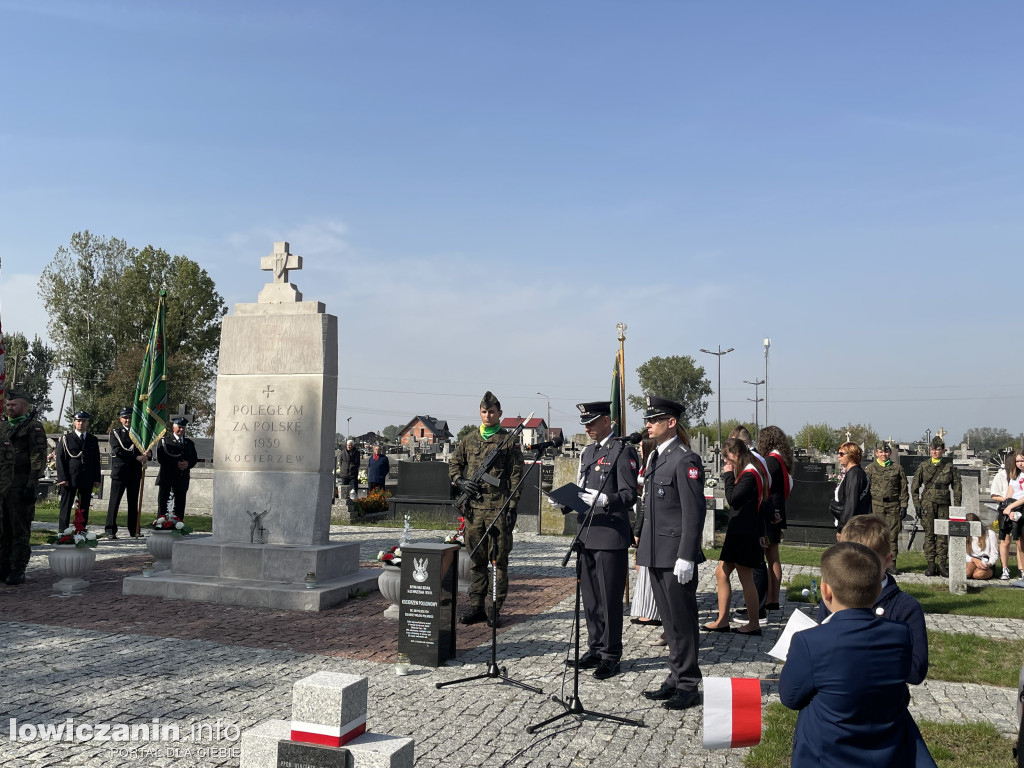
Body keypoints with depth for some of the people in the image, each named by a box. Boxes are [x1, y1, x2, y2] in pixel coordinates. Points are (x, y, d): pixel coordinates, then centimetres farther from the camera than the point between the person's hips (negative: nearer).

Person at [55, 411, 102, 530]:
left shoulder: (93, 440, 14)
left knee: (84, 509, 4)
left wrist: (96, 479, 6)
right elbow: (60, 459, 0)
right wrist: (62, 478, -9)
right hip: (69, 479, -3)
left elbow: (96, 461, 14)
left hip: (87, 480, 3)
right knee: (66, 507, -1)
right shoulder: (66, 438, 5)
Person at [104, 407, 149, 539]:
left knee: (133, 503, 9)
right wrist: (137, 457, -21)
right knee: (114, 502, -3)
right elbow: (118, 451, -12)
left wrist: (145, 455, -13)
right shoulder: (115, 433, 1)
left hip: (135, 473, 4)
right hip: (119, 472, -4)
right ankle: (110, 530, 1)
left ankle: (134, 530, 14)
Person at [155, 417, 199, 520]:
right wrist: (176, 464, -15)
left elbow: (195, 459, 11)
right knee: (163, 502, -2)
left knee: (180, 503, 3)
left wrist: (188, 464, -11)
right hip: (166, 477, -3)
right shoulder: (164, 440, 5)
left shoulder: (190, 443, 17)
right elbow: (160, 459, -6)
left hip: (182, 478, 3)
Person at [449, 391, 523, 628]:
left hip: (498, 508, -4)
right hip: (473, 508, 4)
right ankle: (476, 607, 17)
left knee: (499, 560, 0)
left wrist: (512, 507, -7)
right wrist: (459, 482, -2)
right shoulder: (469, 440, 13)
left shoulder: (509, 441, 2)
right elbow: (454, 464, 19)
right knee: (476, 559, 10)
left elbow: (516, 476, -1)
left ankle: (495, 609, 7)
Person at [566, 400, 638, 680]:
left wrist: (604, 500, -29)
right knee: (590, 597, 14)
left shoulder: (622, 452, -8)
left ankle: (611, 655, 11)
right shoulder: (587, 452, 17)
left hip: (611, 536, -8)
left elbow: (629, 495, -14)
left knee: (610, 599, 0)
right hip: (587, 534, 8)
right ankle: (595, 649, 26)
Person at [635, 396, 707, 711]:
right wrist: (643, 544, 17)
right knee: (669, 620, 16)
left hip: (676, 556, -9)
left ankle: (688, 685, 13)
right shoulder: (655, 457, 14)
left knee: (682, 620, 1)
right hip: (656, 554, 9)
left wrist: (686, 557, -20)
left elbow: (694, 511, -17)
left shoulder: (685, 460, -13)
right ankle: (676, 679, 27)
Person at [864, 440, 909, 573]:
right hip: (876, 505, -1)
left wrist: (904, 506, 3)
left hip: (893, 505, 1)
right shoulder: (870, 468, 7)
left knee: (893, 535, 2)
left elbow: (903, 489, 10)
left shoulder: (897, 468, 9)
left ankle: (892, 563, 10)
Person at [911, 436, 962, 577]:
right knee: (929, 534, 1)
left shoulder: (950, 467, 6)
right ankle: (930, 565, 6)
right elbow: (914, 486, 8)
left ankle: (943, 565, 8)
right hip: (927, 504, 0)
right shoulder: (923, 466, 7)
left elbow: (957, 487, 8)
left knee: (943, 534, -1)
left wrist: (957, 507, 1)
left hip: (944, 504, 0)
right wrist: (917, 504, 0)